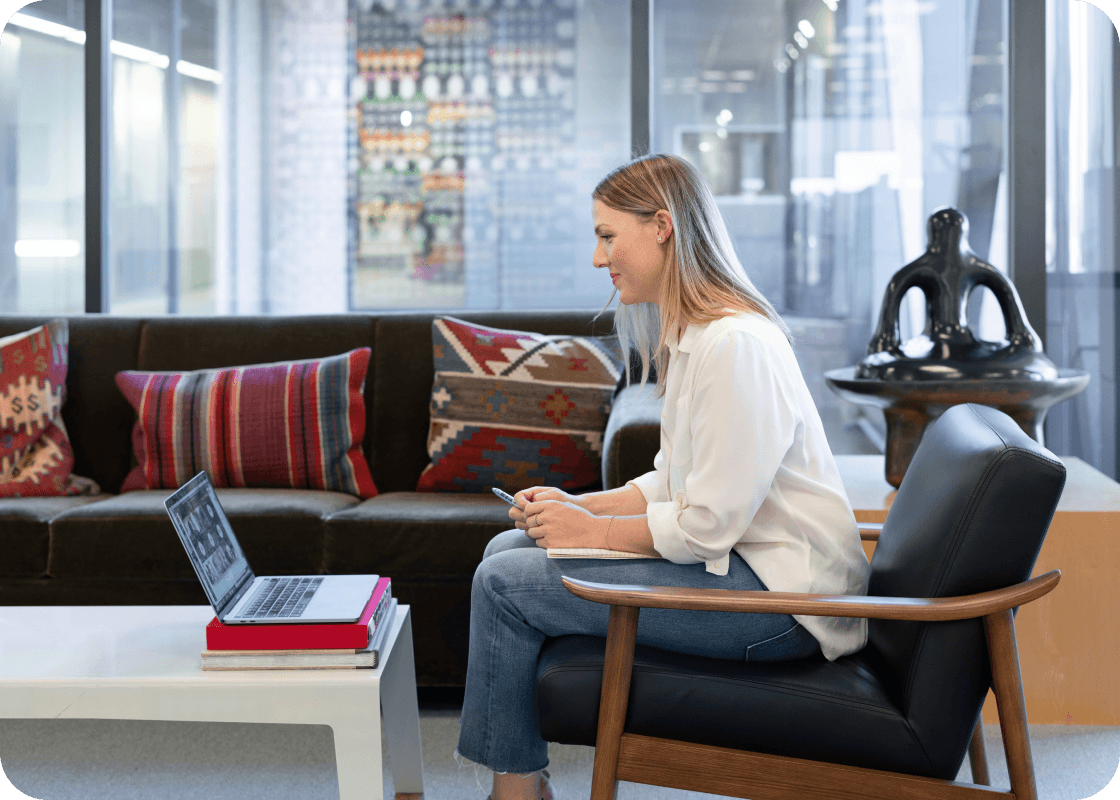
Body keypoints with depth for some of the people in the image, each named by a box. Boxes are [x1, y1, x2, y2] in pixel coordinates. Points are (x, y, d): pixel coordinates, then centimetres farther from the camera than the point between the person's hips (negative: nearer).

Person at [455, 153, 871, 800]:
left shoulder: (735, 345, -21)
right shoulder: (691, 335, 12)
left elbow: (707, 526, -22)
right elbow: (673, 484, 16)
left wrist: (593, 531, -10)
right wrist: (578, 505, 2)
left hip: (780, 599, -11)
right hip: (734, 557, 11)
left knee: (505, 583, -13)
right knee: (509, 546, 10)